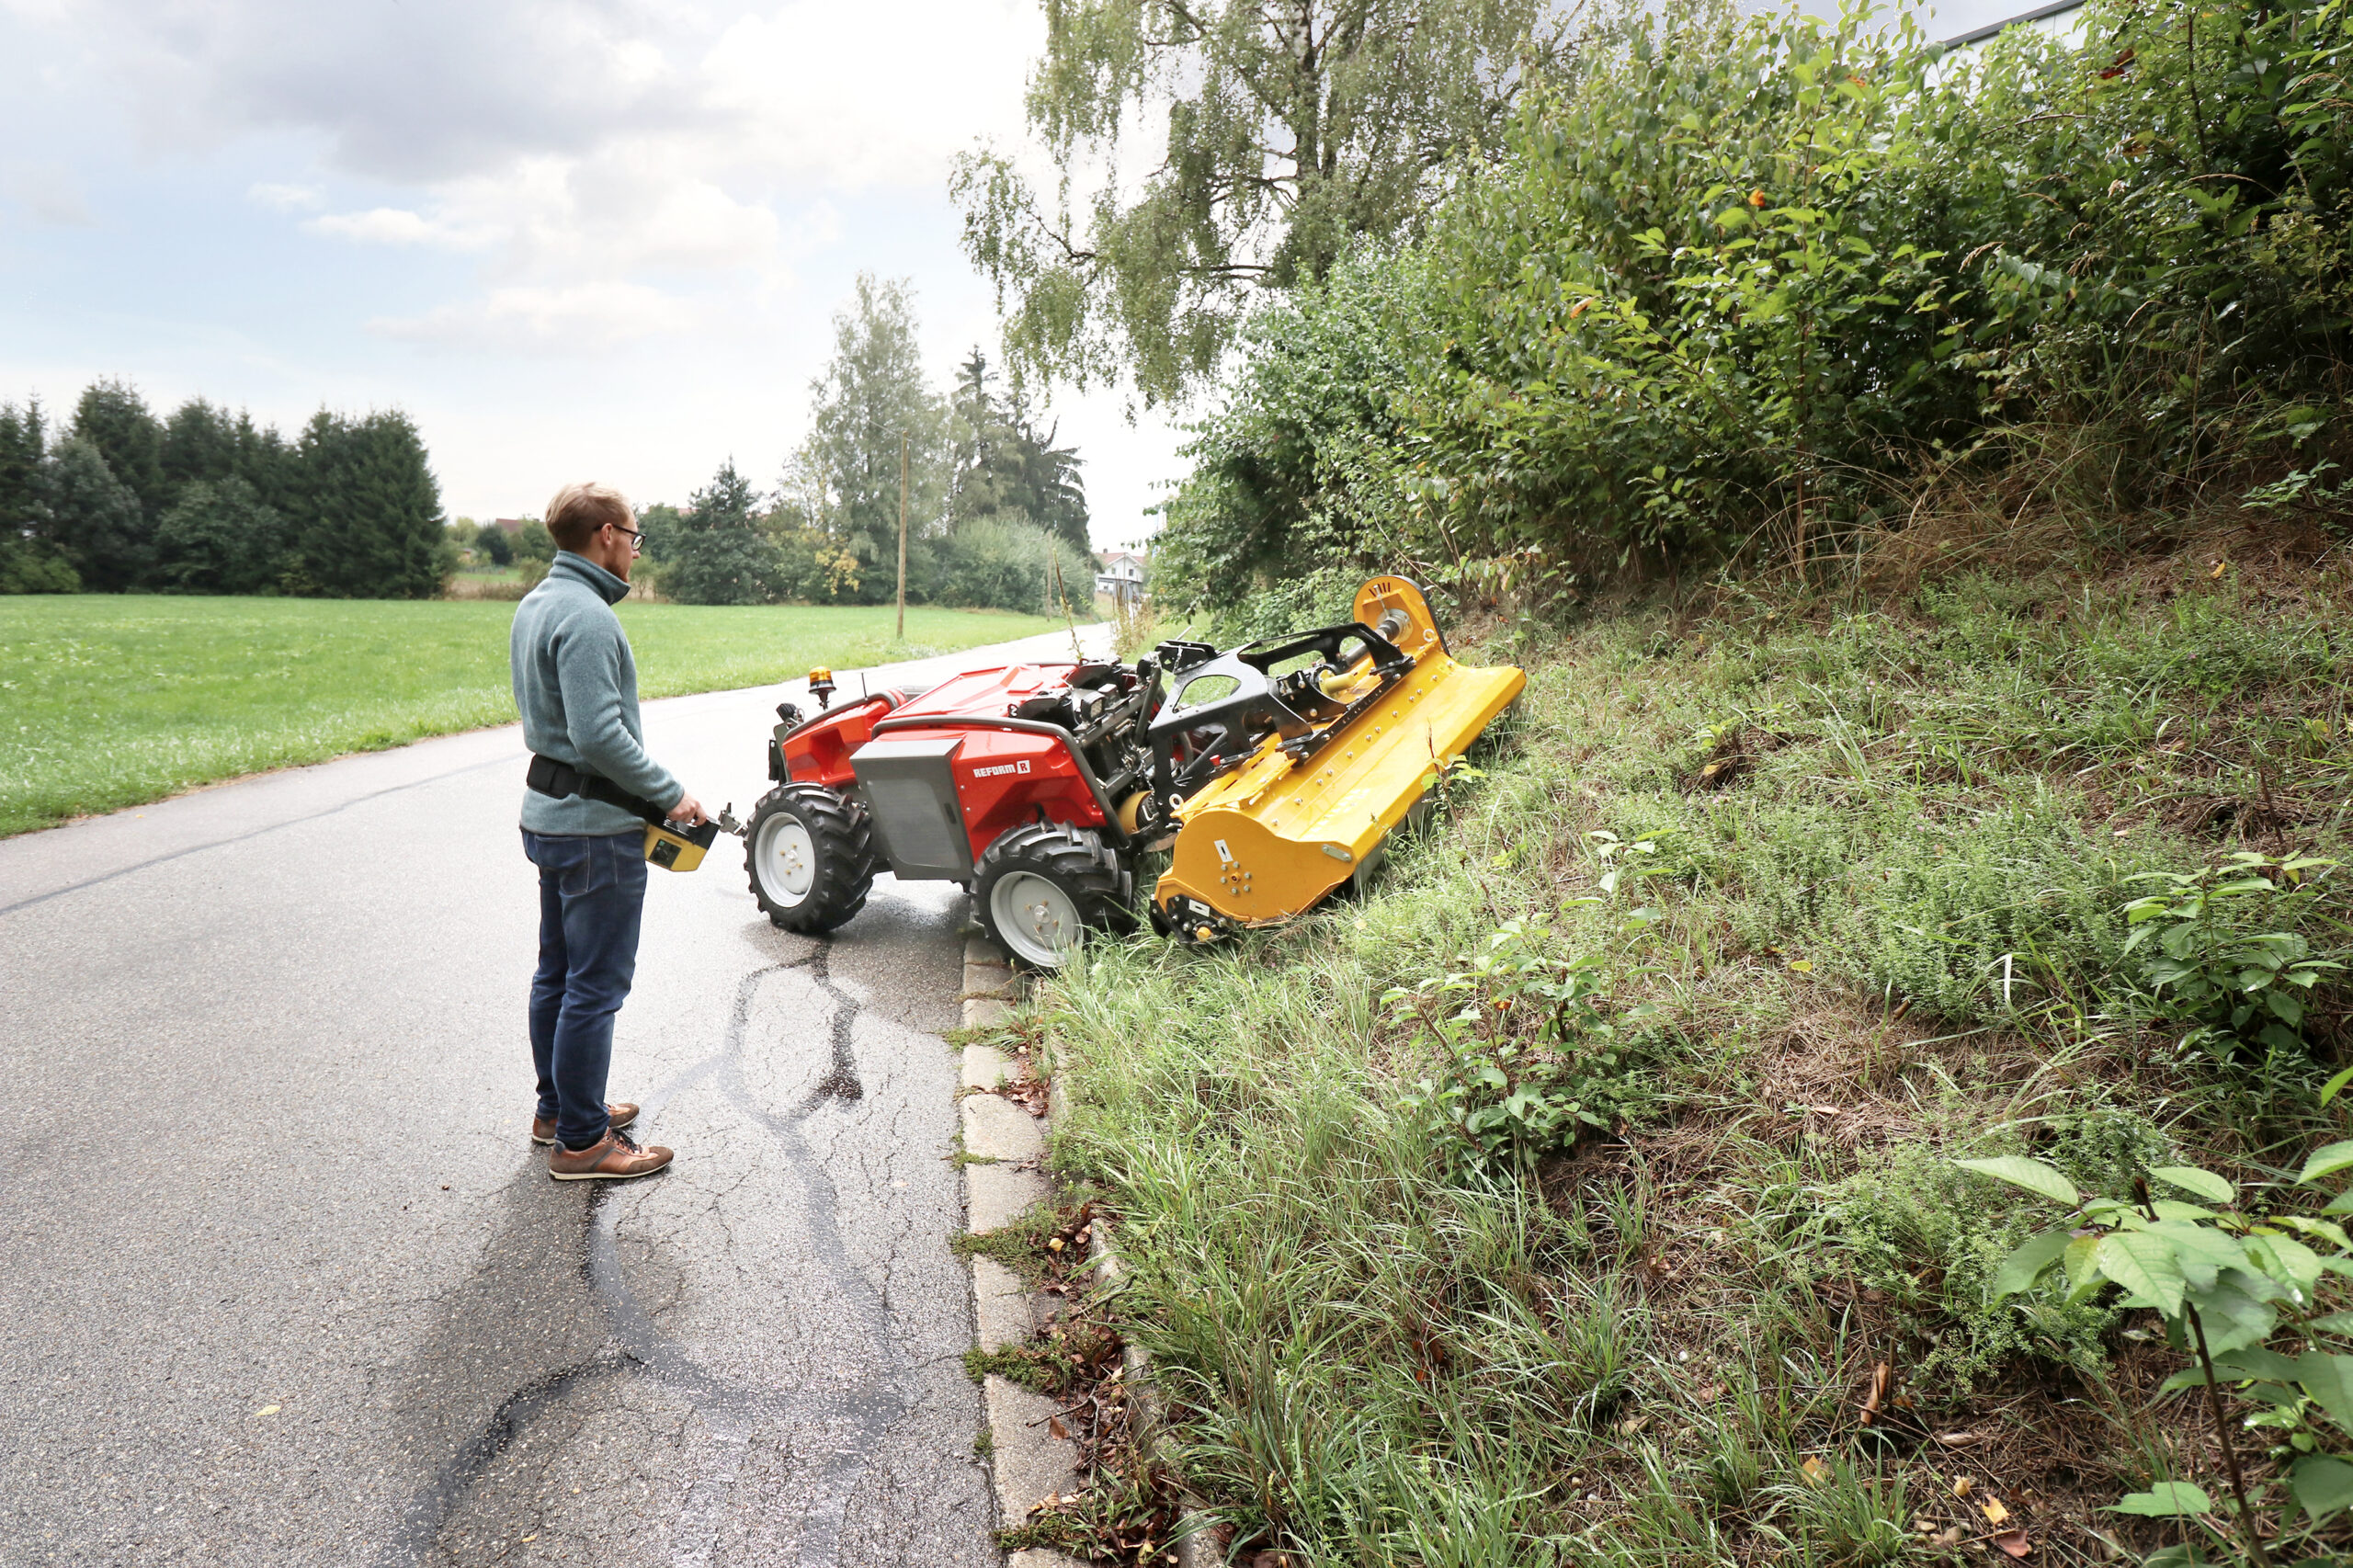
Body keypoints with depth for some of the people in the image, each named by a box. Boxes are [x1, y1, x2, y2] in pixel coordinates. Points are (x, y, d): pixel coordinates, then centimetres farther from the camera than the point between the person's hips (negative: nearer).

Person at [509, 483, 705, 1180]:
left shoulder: (536, 604, 11)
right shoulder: (586, 615, -21)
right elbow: (600, 735, -28)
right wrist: (669, 793, -16)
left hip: (549, 807, 11)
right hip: (595, 824, -10)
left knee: (558, 972, 19)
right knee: (596, 985, -1)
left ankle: (558, 1109, 33)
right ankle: (580, 1141, 9)